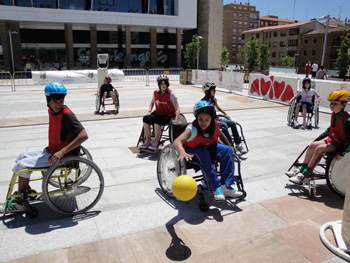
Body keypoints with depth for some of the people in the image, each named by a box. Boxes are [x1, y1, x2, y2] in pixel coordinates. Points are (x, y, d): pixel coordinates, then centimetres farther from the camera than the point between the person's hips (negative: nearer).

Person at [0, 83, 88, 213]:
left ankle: (20, 203, 6)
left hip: (61, 155, -9)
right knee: (22, 156, 18)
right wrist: (50, 148, 12)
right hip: (51, 150, 9)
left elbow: (84, 135, -33)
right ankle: (26, 191, 28)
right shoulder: (51, 111, 3)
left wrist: (62, 152, -34)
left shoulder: (67, 115, -24)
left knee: (23, 165, -10)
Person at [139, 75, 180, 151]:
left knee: (157, 121, -34)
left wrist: (176, 120, -27)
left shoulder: (171, 94, -12)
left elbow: (177, 108, -15)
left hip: (169, 115, -5)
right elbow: (152, 102, 23)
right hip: (158, 113, 5)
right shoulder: (156, 93, 3)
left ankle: (155, 142, -17)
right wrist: (149, 110, 3)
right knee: (146, 118, -19)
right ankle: (148, 141, -8)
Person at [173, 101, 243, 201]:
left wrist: (230, 147, 6)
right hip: (192, 151, -5)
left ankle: (226, 186, -22)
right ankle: (216, 188, -32)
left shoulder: (214, 124, -14)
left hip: (208, 148, 5)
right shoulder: (192, 129, -30)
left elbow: (220, 135, 9)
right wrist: (182, 152, -67)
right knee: (203, 154, -37)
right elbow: (177, 141, -47)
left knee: (226, 150, -18)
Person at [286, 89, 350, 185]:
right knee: (313, 145, -10)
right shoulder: (334, 114, 4)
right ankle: (301, 169, -6)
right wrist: (317, 138, 18)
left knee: (320, 148, -27)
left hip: (340, 145, -8)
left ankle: (304, 175, -24)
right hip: (331, 141, 8)